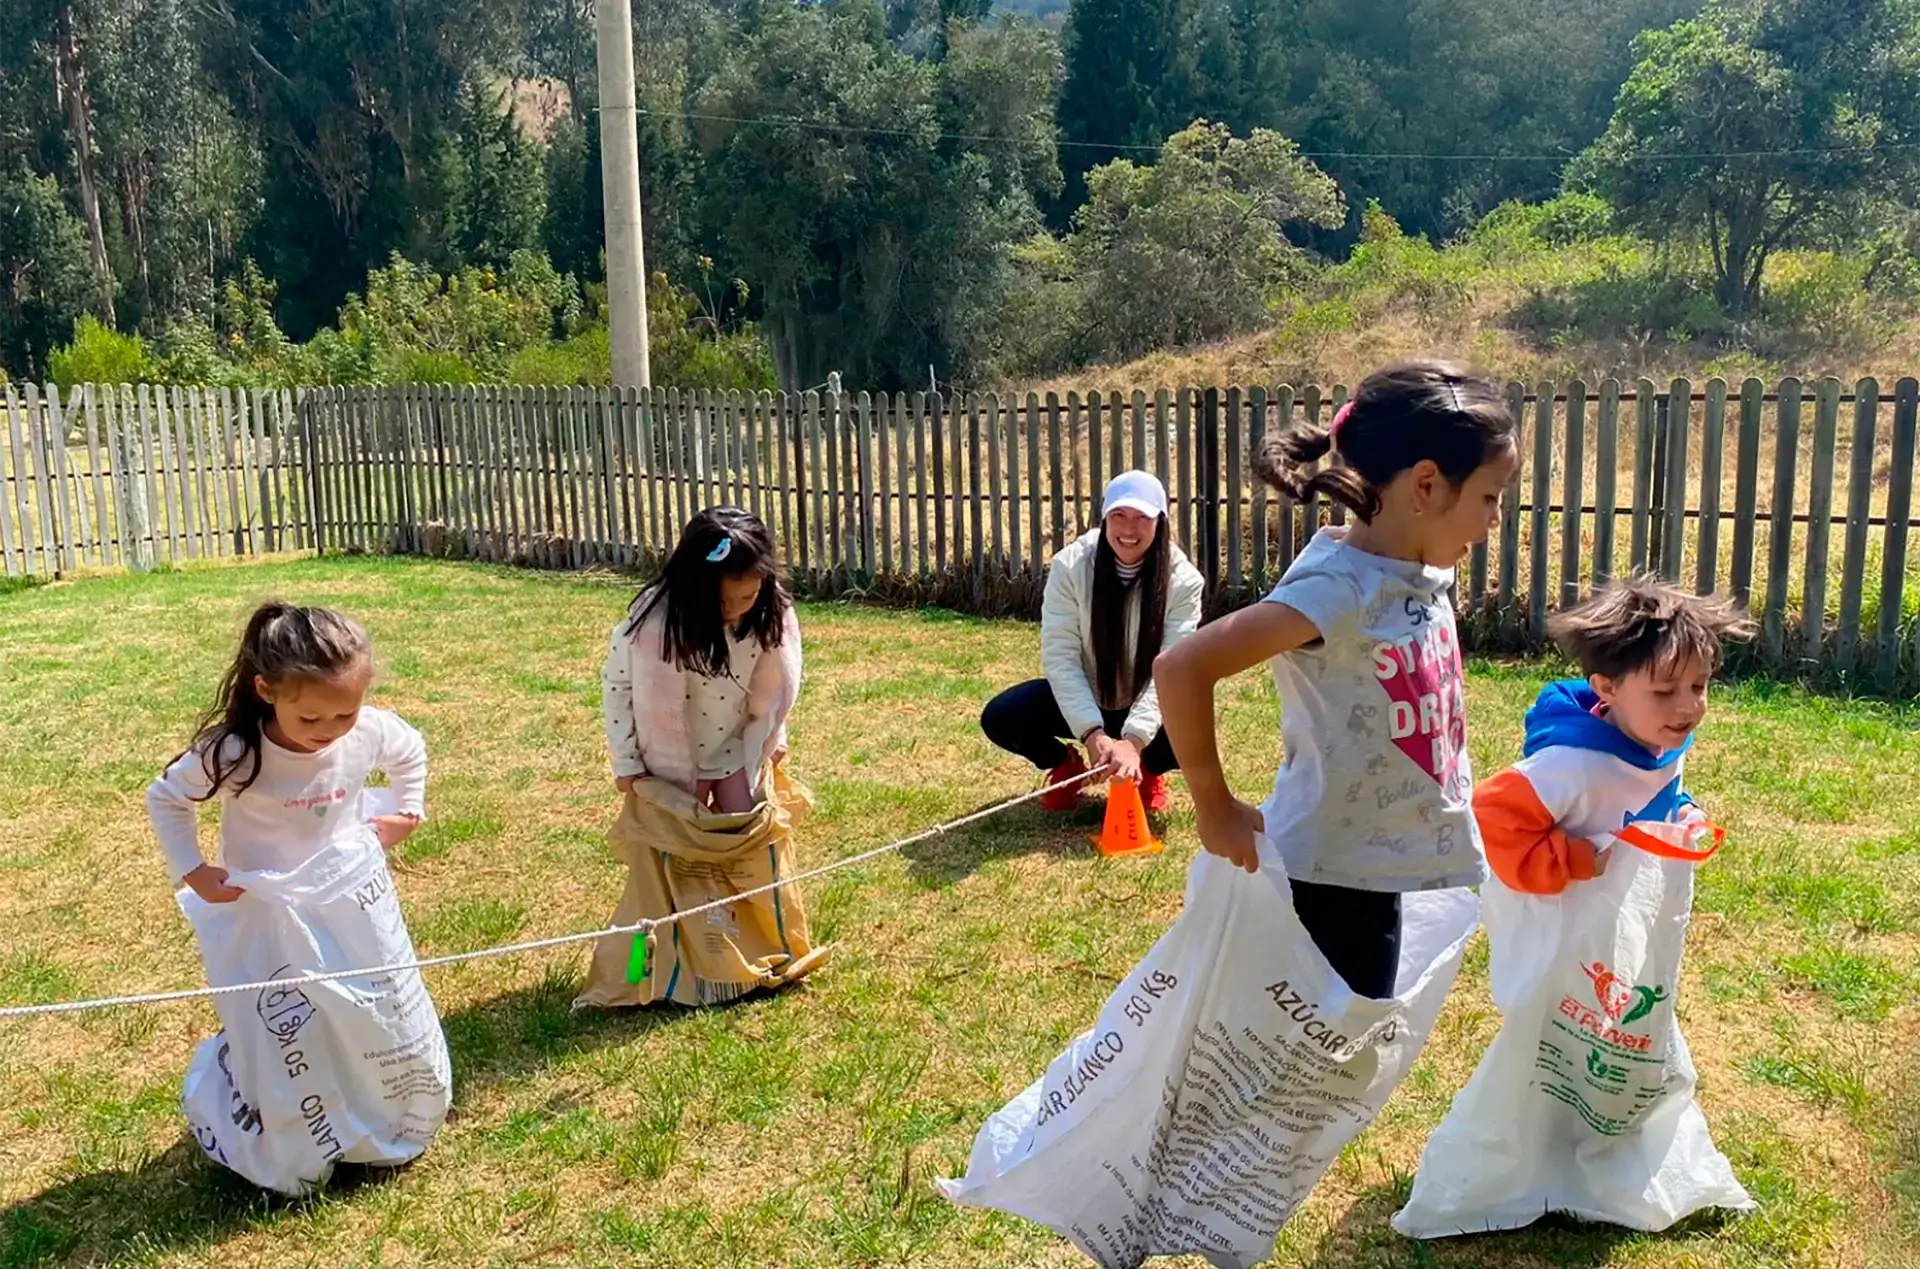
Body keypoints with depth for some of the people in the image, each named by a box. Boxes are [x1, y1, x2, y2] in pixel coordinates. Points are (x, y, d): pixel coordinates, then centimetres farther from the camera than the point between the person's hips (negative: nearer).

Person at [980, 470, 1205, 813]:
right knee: (999, 717, -23)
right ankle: (1065, 765, 10)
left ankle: (1147, 771, 7)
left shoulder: (1183, 580, -19)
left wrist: (1134, 739, -41)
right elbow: (1060, 657, -21)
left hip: (1147, 708, 0)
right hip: (1081, 698, 1)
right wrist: (1092, 733, -34)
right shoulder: (1070, 566, -18)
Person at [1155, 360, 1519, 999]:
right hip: (1329, 875, -8)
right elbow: (1182, 668, -32)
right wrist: (1217, 810, -22)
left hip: (1383, 868, 8)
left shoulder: (1424, 573, 0)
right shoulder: (1339, 588, -26)